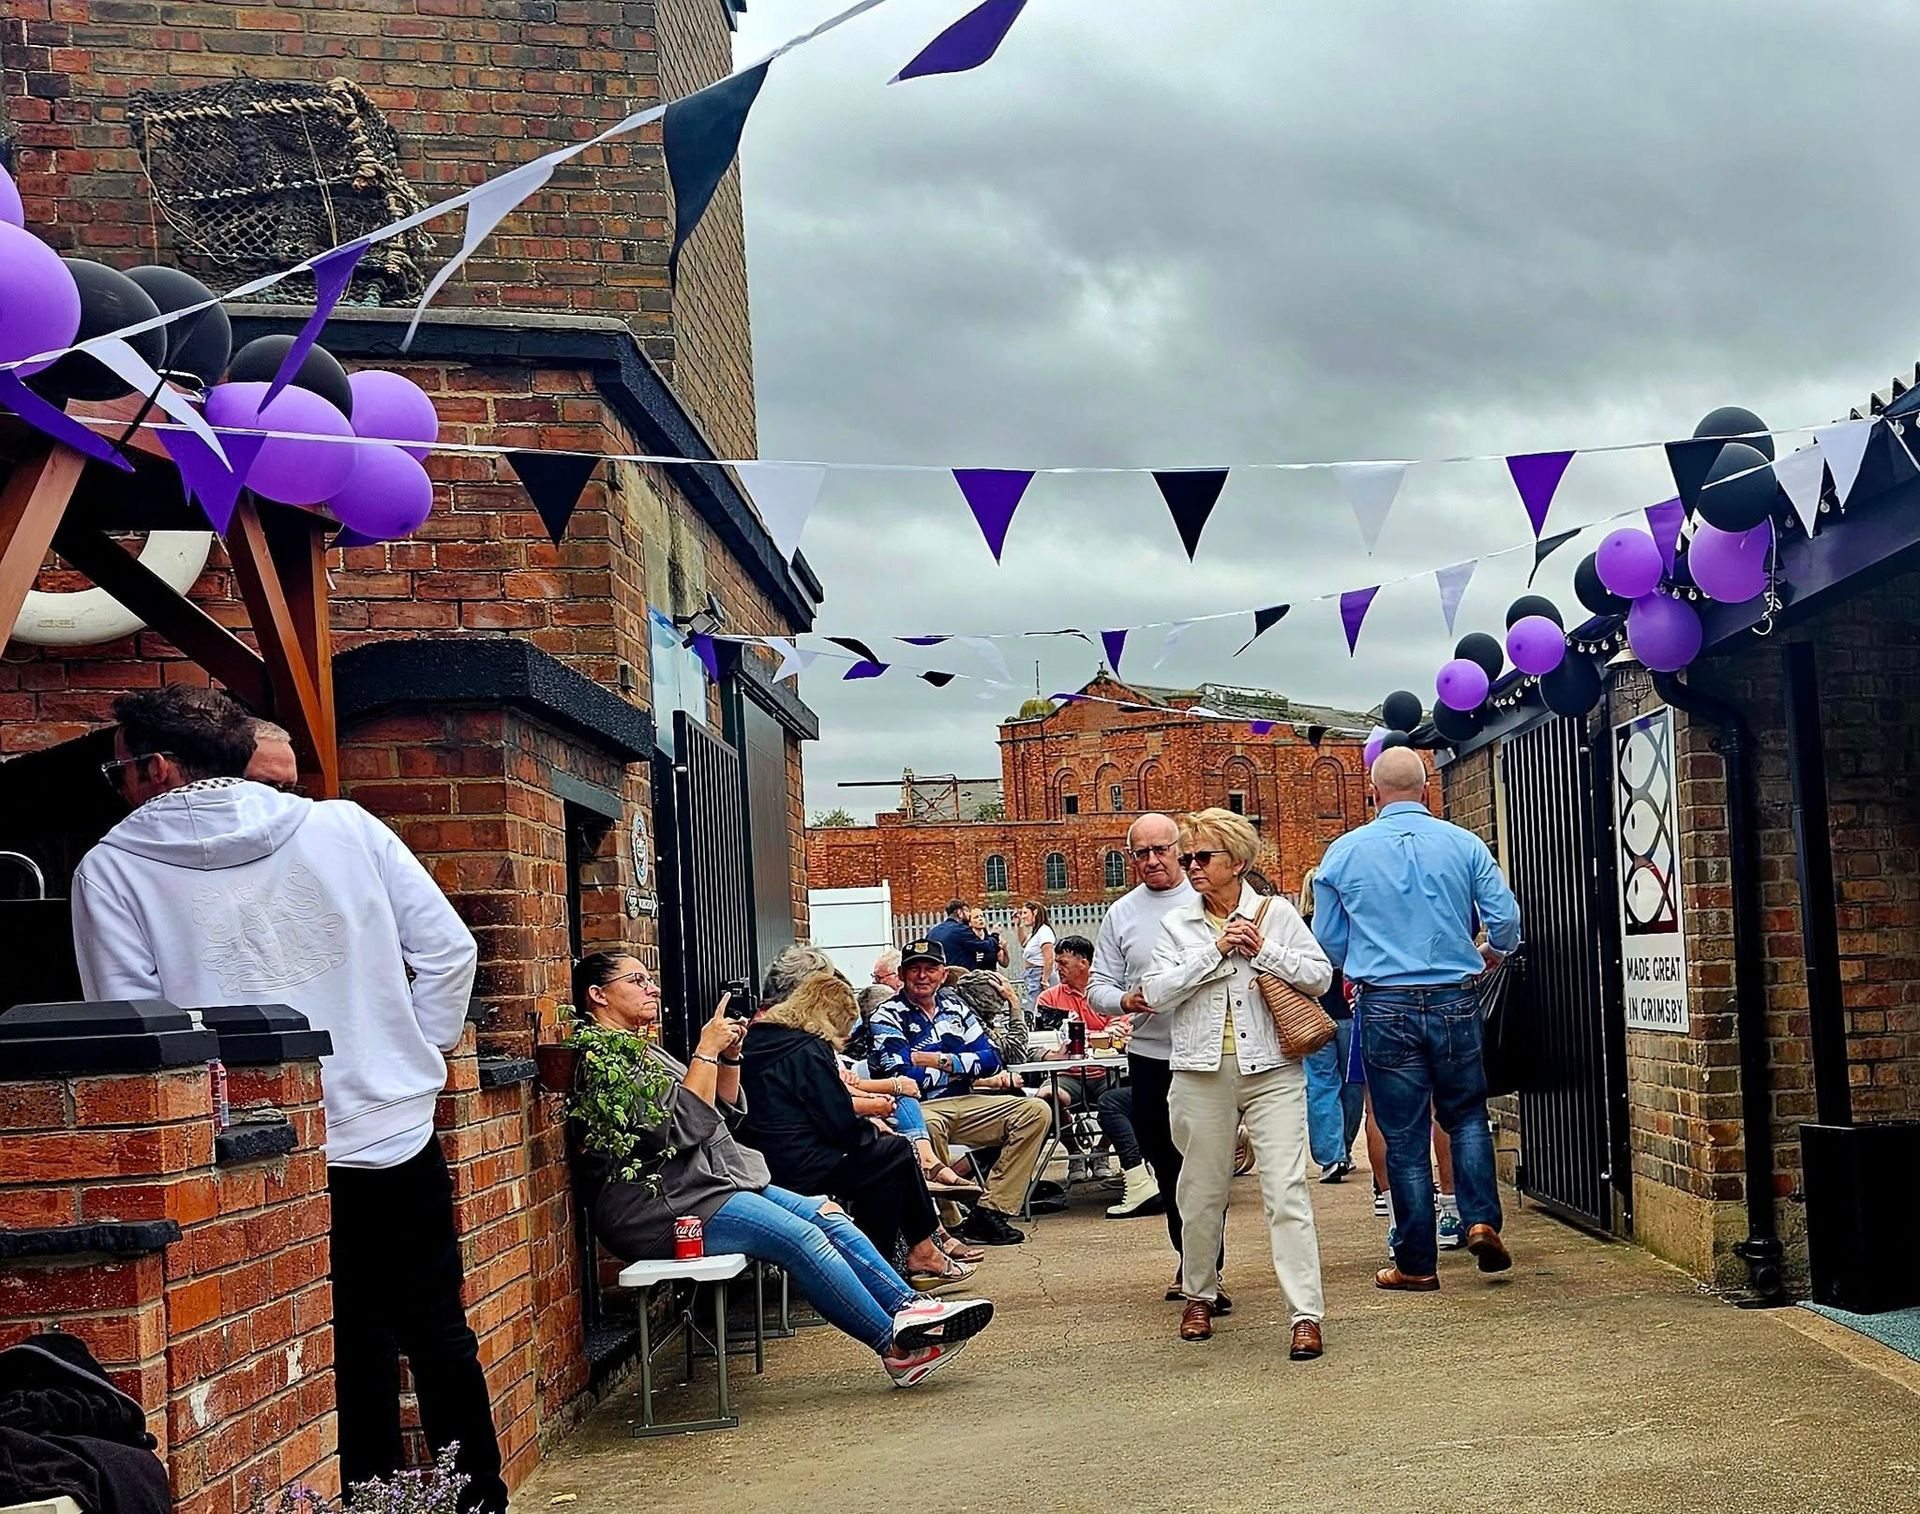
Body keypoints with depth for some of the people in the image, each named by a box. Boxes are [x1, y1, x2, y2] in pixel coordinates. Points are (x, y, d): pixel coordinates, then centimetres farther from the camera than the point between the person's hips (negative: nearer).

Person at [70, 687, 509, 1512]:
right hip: (400, 1134, 2)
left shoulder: (112, 869, -3)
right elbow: (448, 950, 2)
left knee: (354, 1353, 11)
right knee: (440, 1336, 17)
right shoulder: (345, 826, 3)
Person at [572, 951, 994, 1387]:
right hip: (663, 1206, -10)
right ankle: (898, 1347, -17)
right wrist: (706, 1051, -16)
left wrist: (730, 1055, 5)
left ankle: (909, 1308, -9)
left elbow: (725, 1115, 20)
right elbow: (682, 1127, -21)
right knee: (801, 1237, -21)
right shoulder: (600, 1057, -11)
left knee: (828, 1216, -5)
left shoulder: (644, 1050, 21)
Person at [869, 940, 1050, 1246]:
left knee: (1035, 1112, -10)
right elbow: (902, 1078, -14)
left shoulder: (955, 1006, 16)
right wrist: (960, 1066, -3)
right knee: (927, 1126, -41)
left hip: (964, 1104, 6)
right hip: (919, 1107, -6)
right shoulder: (888, 1017, -1)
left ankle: (991, 1210, -16)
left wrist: (940, 1060, -6)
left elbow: (991, 1059, 8)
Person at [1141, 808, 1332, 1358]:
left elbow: (1320, 977, 1)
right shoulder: (1177, 924, 8)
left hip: (1272, 1070, -2)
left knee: (1287, 1190, -9)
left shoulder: (1276, 913, 5)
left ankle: (1306, 1315, -9)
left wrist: (1263, 950, -10)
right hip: (1203, 1073, 2)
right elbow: (1157, 993, -4)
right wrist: (1215, 949, -10)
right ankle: (1198, 1296, 31)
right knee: (1201, 1193, 11)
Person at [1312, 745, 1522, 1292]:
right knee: (1467, 1113, 19)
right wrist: (1489, 954, 20)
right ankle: (1481, 1219, 1)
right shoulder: (1464, 844, 1)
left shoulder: (1344, 852, 1)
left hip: (1385, 1008, -1)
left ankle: (1416, 1264, 9)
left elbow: (1328, 943, 7)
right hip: (1455, 1001, 1)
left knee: (1404, 1135, 5)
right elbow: (1507, 919, -2)